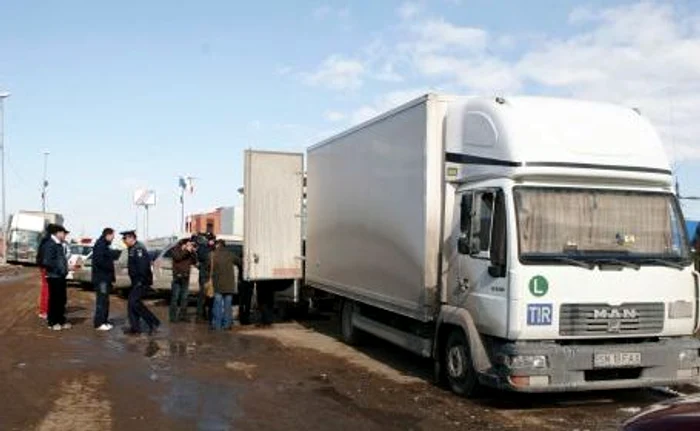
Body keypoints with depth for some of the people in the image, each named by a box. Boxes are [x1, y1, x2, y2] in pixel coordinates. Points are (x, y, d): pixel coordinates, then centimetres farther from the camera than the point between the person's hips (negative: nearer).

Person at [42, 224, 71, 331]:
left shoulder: (59, 245, 14)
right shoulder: (50, 245, -15)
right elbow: (46, 262, -21)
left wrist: (65, 269, 9)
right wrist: (58, 269, -17)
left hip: (61, 276, 9)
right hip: (54, 277, -9)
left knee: (62, 299, 13)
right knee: (54, 299, -1)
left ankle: (61, 320, 22)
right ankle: (52, 322, 8)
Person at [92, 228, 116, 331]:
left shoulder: (104, 245, 18)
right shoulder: (100, 245, -14)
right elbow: (99, 261, -24)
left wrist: (112, 276, 14)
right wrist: (111, 268, -14)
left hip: (105, 277, 10)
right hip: (101, 277, -10)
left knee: (105, 301, 14)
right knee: (101, 301, -9)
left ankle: (104, 321, 20)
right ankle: (99, 323, -6)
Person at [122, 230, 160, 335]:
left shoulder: (139, 249, -17)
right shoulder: (132, 249, 16)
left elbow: (143, 266, -26)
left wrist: (141, 281, -24)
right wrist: (135, 282, 19)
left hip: (141, 282, -10)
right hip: (136, 282, 10)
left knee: (134, 302, -14)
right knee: (132, 303, 10)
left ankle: (153, 322, -8)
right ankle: (135, 328, 15)